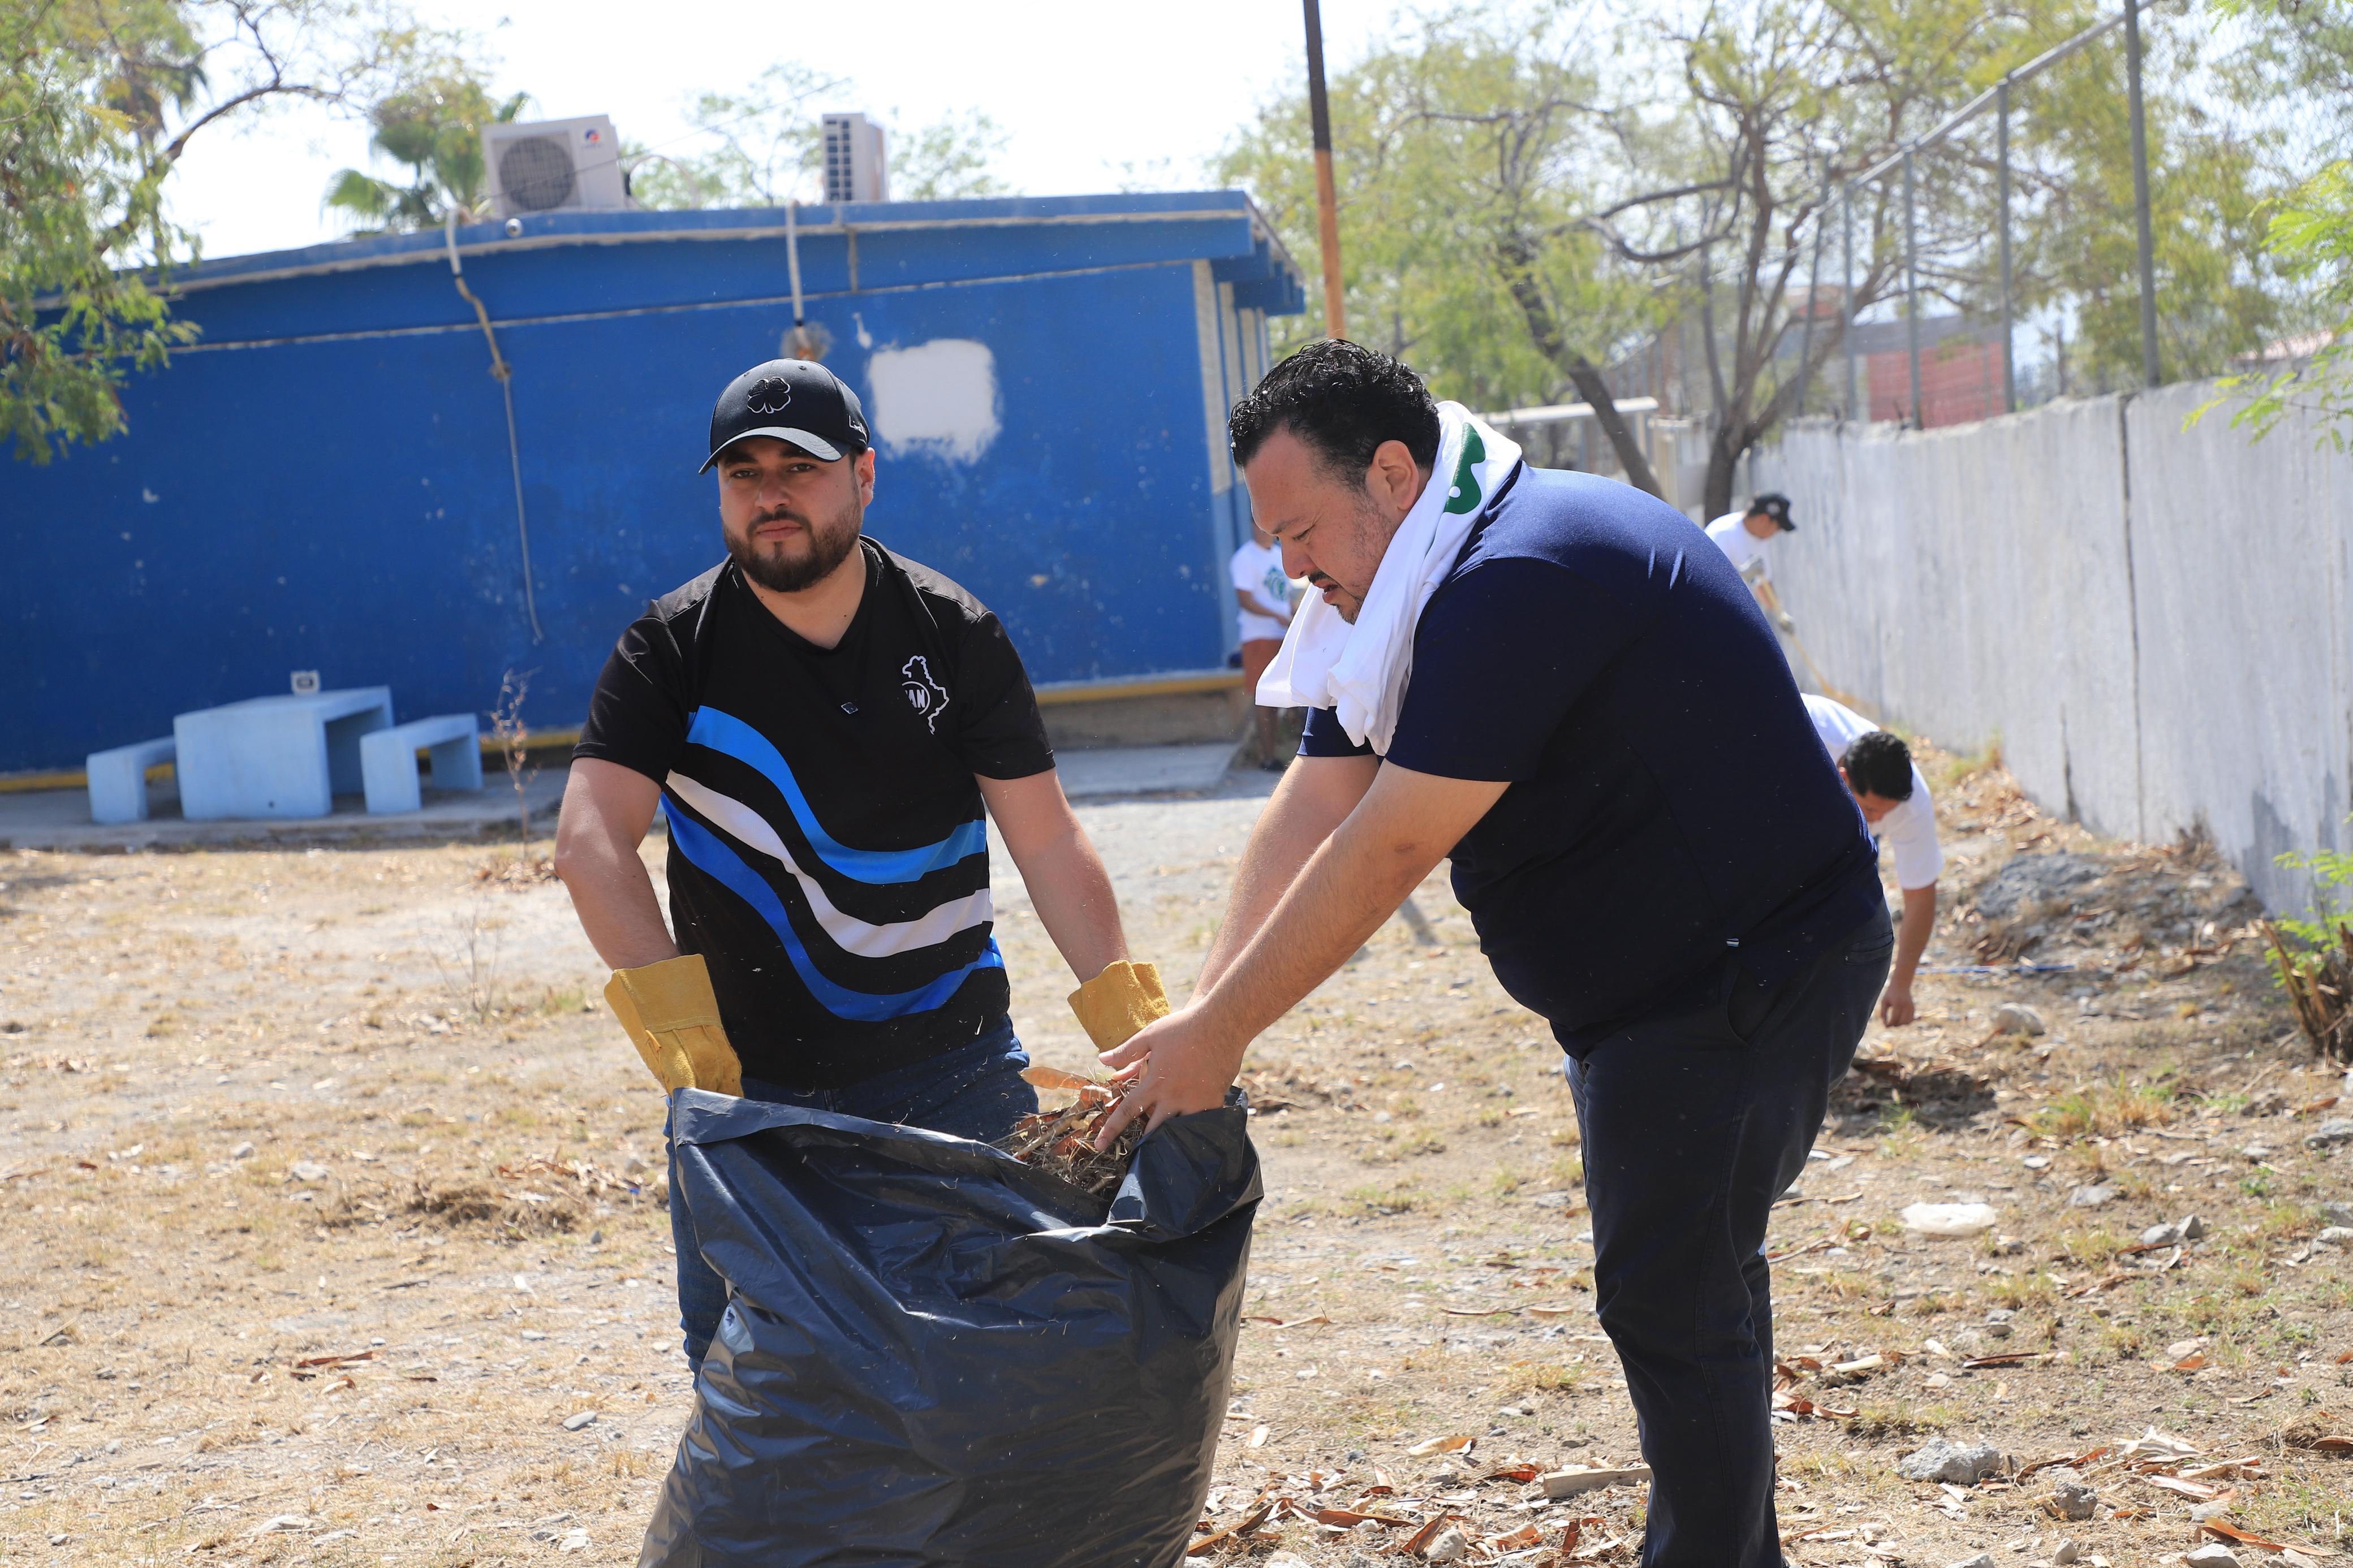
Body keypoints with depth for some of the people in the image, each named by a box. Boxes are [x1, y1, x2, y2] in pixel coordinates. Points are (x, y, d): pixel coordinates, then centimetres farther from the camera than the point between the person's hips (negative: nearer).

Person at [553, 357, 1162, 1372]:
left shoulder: (955, 635, 0)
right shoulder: (672, 650, -3)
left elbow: (1049, 844, -1)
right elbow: (591, 842, -15)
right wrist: (677, 1026, -30)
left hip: (949, 1069, 0)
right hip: (743, 1079, 0)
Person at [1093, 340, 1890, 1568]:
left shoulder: (1516, 581, -27)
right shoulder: (1408, 591, 7)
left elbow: (1386, 852, -28)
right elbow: (1311, 812, 3)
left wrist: (1220, 1034, -22)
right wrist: (1197, 1010, -6)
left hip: (1752, 977, -11)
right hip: (1651, 983, 11)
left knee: (1672, 1303, -6)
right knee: (1693, 1276, 20)